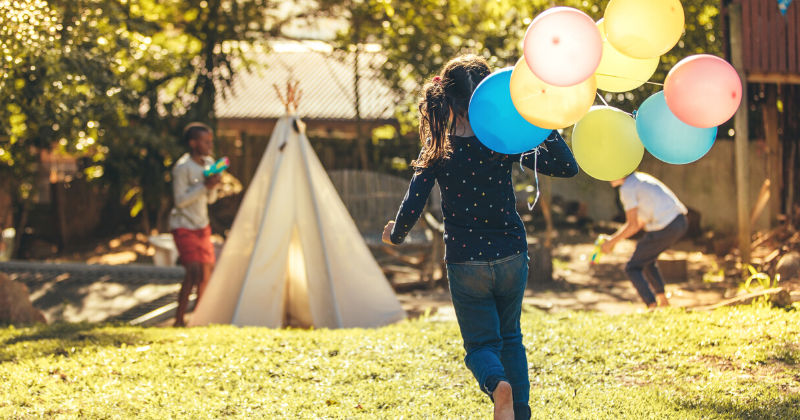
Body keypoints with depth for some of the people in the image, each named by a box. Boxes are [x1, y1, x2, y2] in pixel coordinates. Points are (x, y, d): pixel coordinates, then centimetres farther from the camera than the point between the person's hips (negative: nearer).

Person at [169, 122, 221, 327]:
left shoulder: (209, 163, 6)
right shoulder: (182, 167, -17)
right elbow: (180, 200, -19)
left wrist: (213, 186, -10)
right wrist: (204, 186, -24)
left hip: (202, 225, 8)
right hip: (184, 226, -8)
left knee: (208, 269, 8)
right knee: (194, 272, -18)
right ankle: (179, 320, -12)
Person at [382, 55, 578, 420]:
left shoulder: (437, 152, -9)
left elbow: (412, 207, -9)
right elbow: (566, 166, -11)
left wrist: (395, 236, 11)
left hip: (465, 263, -1)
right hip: (510, 258, 1)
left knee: (480, 344, 12)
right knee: (510, 337, 23)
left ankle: (497, 385, -21)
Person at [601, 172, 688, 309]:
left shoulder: (627, 188, -7)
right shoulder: (640, 178, 22)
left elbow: (633, 225, -9)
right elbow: (641, 221, 25)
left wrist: (612, 242, 2)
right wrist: (615, 238, 23)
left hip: (665, 228, -9)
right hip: (680, 222, 9)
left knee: (633, 268, 4)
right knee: (647, 257, 31)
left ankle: (652, 305, -10)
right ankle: (663, 299, 27)